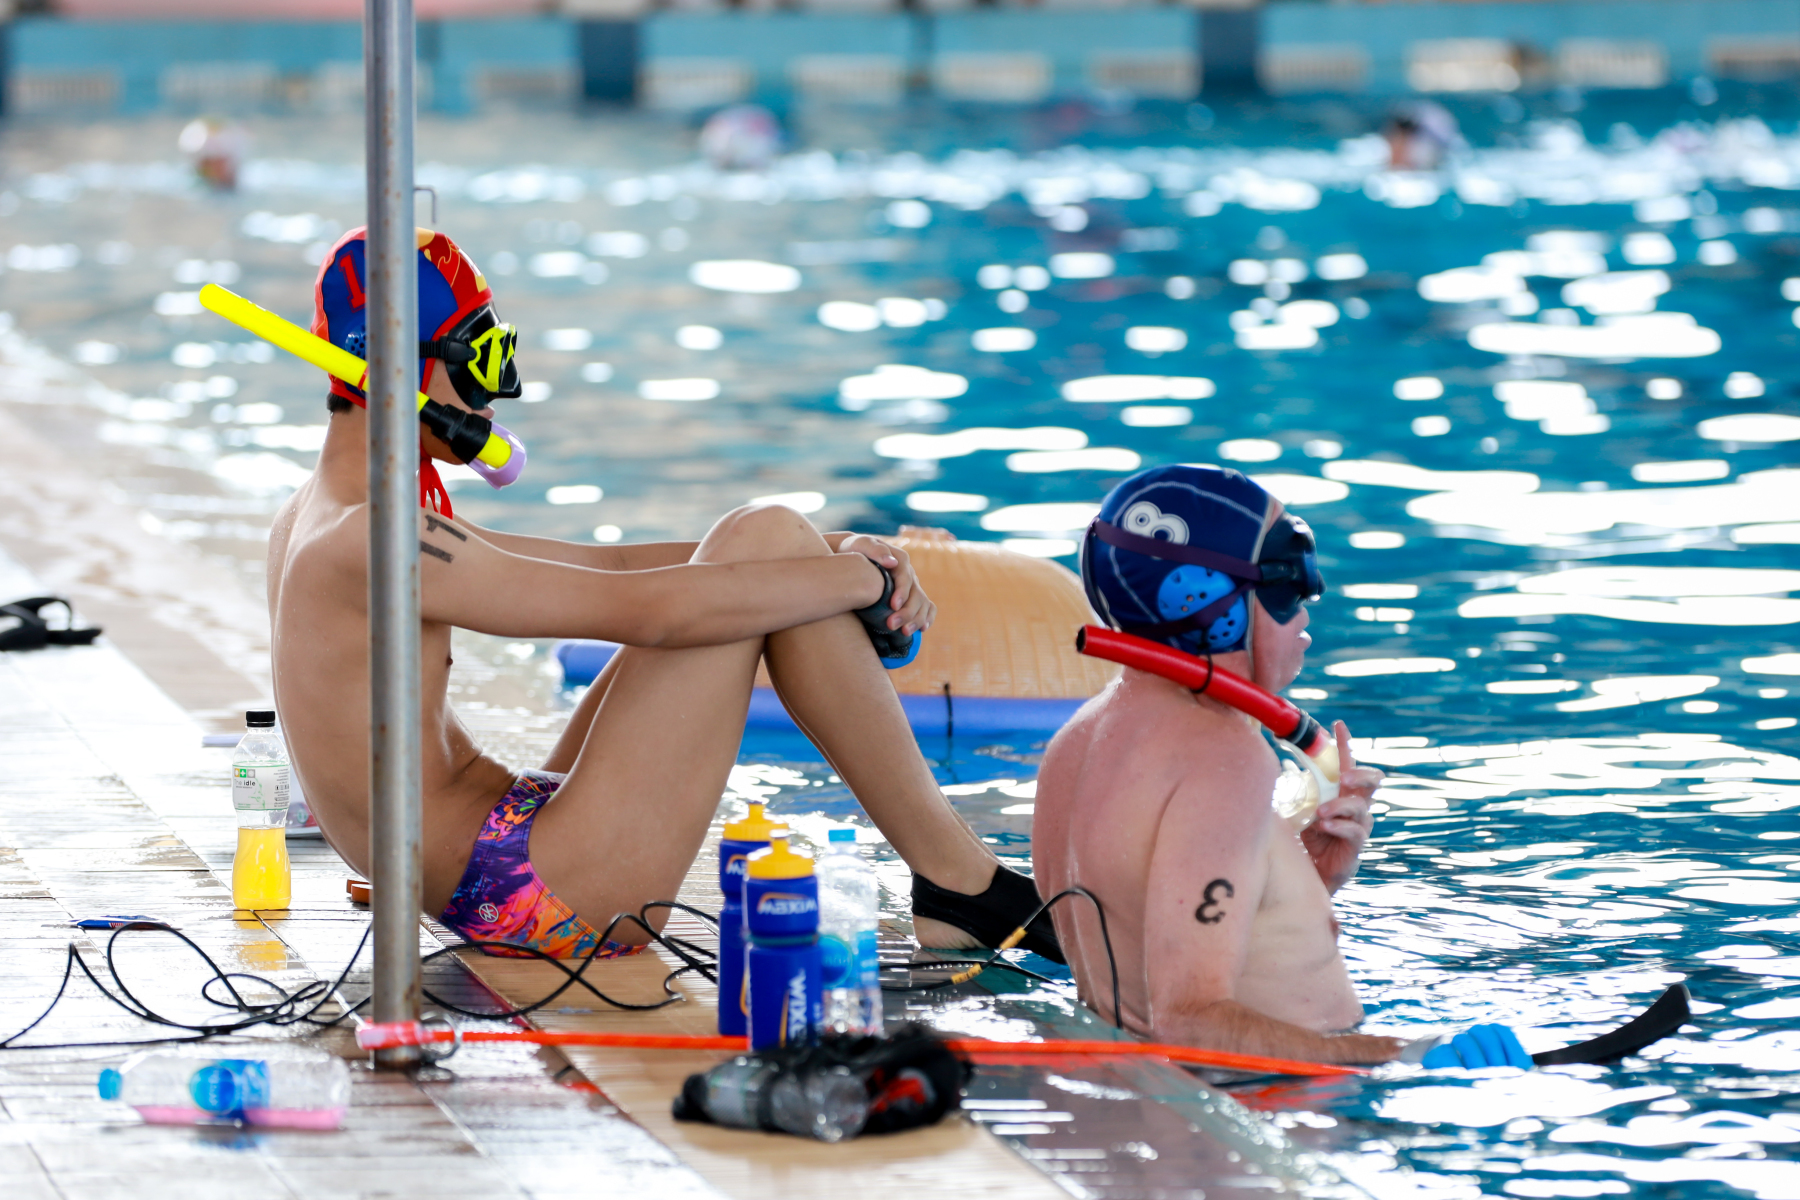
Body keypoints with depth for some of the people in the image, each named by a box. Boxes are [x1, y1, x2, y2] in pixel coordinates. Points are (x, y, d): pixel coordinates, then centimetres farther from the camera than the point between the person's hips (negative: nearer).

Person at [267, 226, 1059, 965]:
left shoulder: (308, 523, 16)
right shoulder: (369, 541, -18)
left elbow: (603, 567, 15)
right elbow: (644, 609, -21)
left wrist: (833, 555, 5)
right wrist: (868, 576, -11)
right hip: (540, 892, -11)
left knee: (756, 549, 17)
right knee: (765, 542, -10)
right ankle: (956, 878, -4)